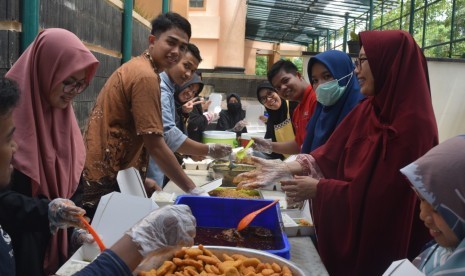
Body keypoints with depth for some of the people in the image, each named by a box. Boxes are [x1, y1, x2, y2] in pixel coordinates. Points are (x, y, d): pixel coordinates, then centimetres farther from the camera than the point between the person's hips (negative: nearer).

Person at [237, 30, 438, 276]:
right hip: (348, 227, 7)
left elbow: (381, 194, -25)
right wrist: (284, 169, -15)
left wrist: (318, 188, -19)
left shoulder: (412, 125, -23)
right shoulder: (368, 110, 3)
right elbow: (330, 154, -3)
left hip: (380, 244, -7)